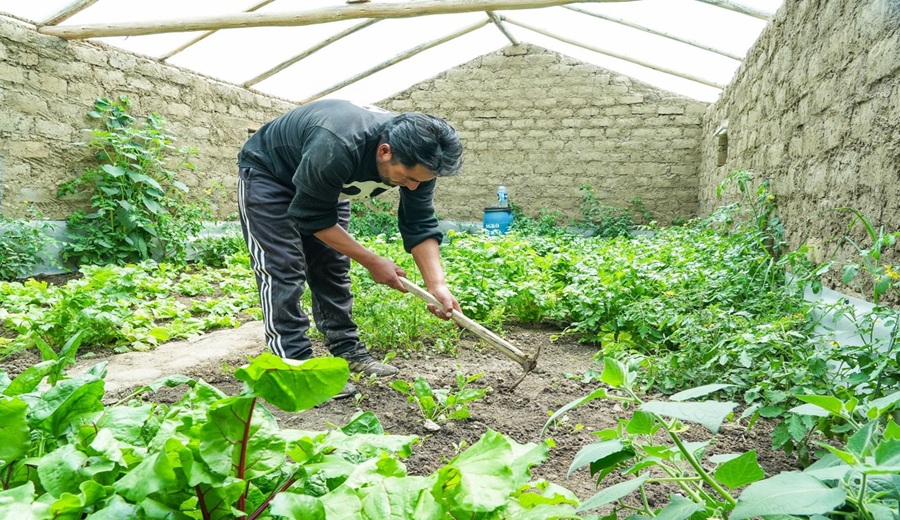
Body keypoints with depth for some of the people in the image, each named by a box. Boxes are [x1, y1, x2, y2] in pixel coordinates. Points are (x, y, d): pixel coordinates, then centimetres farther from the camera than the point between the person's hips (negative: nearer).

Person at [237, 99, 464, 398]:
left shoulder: (415, 158, -23)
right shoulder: (335, 149, -44)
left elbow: (420, 225, -17)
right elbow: (315, 218, -30)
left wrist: (437, 284, -29)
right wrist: (372, 262, -25)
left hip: (323, 185, 6)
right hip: (267, 172, -6)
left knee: (333, 268, 4)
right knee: (283, 271, -14)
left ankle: (347, 351, 13)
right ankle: (295, 365, -10)